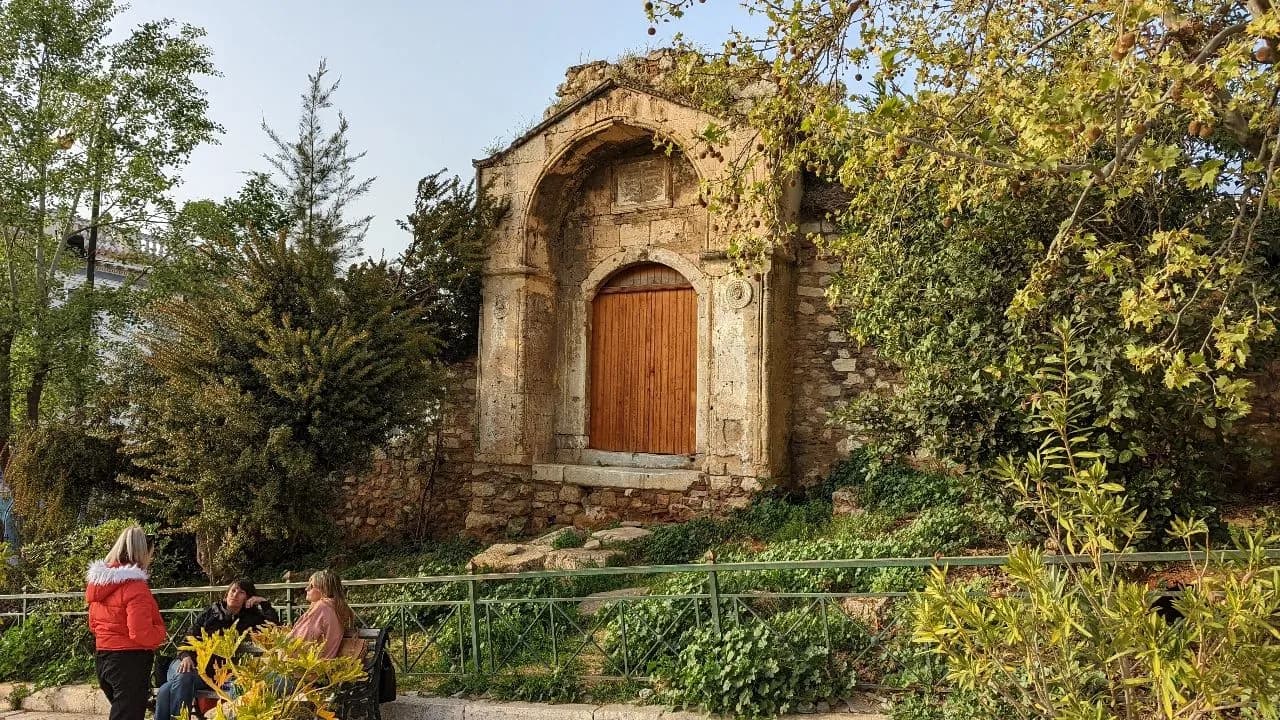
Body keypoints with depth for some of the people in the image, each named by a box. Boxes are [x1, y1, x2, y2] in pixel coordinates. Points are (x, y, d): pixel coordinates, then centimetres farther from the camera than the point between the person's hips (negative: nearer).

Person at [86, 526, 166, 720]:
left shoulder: (98, 581, 7)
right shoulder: (134, 586, -20)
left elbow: (93, 625, 18)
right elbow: (141, 634, -24)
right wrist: (160, 633, -6)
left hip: (102, 658, 9)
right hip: (130, 661, -9)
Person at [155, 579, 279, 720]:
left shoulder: (249, 619, 10)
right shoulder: (211, 612, 16)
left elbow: (274, 625, -3)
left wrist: (264, 603, -2)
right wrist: (186, 656, -8)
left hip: (211, 671, -2)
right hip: (186, 663, 2)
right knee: (182, 677, -35)